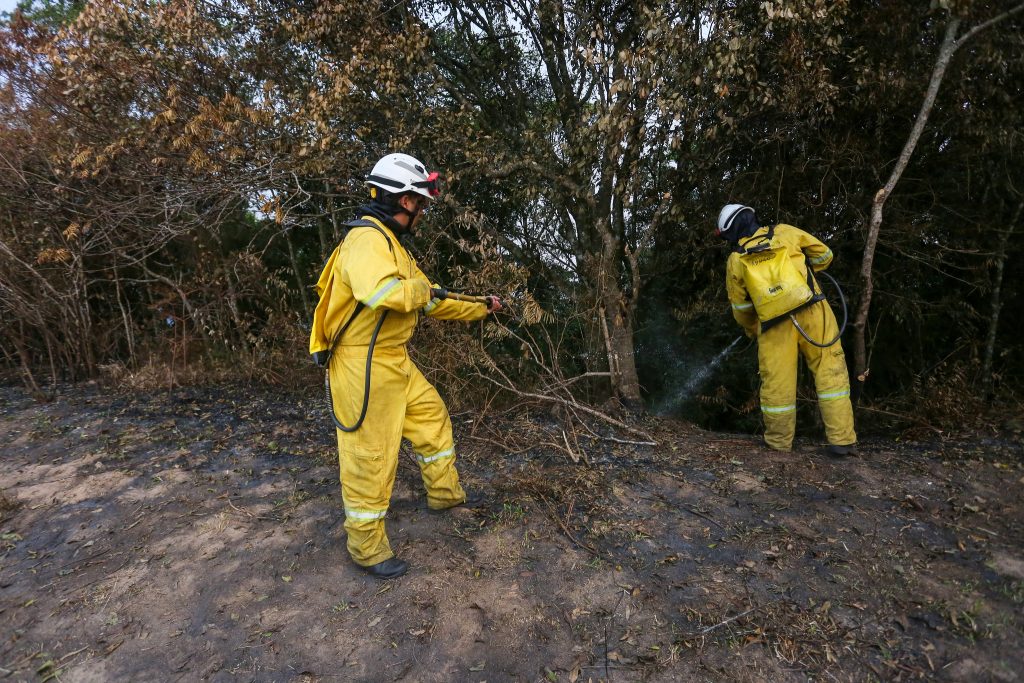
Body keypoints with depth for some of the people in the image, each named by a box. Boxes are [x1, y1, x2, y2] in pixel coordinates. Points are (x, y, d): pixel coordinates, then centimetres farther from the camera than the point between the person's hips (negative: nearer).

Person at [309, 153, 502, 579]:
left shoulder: (391, 243, 16)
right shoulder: (367, 239, -18)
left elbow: (432, 303, 23)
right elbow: (380, 292, -40)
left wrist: (480, 308, 23)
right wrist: (420, 288, -20)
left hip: (395, 363, 10)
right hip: (363, 367, -10)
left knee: (433, 418, 20)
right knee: (370, 456, 1)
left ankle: (444, 493, 39)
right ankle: (366, 546, 20)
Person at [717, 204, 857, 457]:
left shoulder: (735, 261, 10)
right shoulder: (785, 232, 10)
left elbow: (740, 308, 17)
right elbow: (823, 255, 18)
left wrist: (752, 329, 34)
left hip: (774, 325, 0)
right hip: (811, 312, 0)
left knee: (776, 383, 9)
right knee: (831, 372, 5)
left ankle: (779, 441, 22)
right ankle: (842, 440, 3)